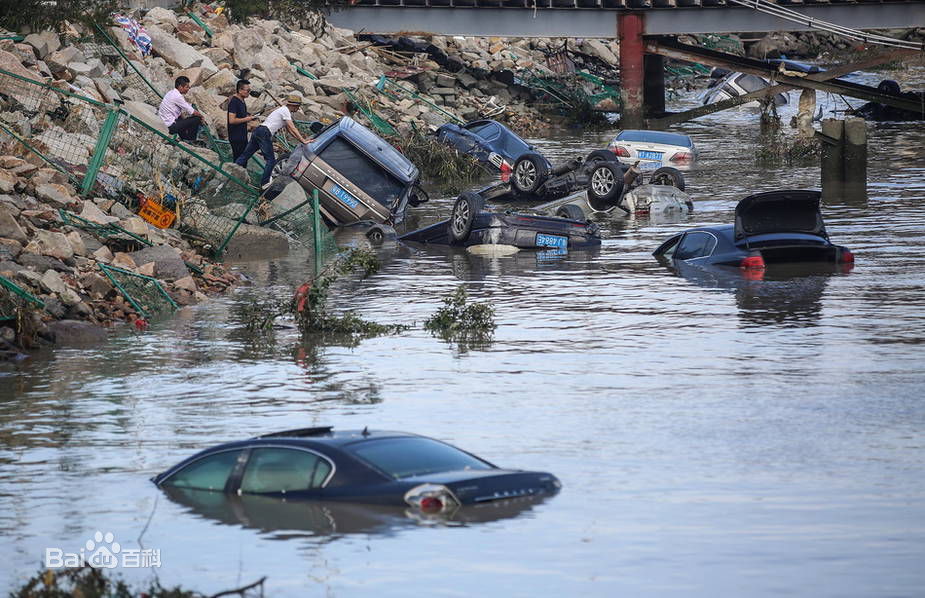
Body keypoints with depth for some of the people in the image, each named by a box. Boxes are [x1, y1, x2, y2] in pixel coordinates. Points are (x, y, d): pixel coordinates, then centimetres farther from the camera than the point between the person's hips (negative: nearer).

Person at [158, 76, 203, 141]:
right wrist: (201, 115, 5)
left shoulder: (171, 93, 9)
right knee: (196, 119, -8)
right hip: (171, 127, -10)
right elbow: (193, 112, -13)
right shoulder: (177, 96, -20)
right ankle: (191, 140, 8)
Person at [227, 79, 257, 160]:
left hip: (242, 136, 10)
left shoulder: (241, 100, 12)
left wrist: (249, 117, 7)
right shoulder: (234, 101, -18)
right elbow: (232, 120, -25)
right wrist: (246, 119, -16)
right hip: (236, 137, -10)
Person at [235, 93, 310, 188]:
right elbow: (292, 128, -14)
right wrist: (303, 140, -15)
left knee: (245, 155, 9)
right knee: (271, 160, -3)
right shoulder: (285, 111, -6)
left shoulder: (284, 110, 24)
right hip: (264, 134, -10)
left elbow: (289, 130, 29)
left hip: (257, 131, 10)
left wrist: (300, 138, 23)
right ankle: (264, 183, -2)